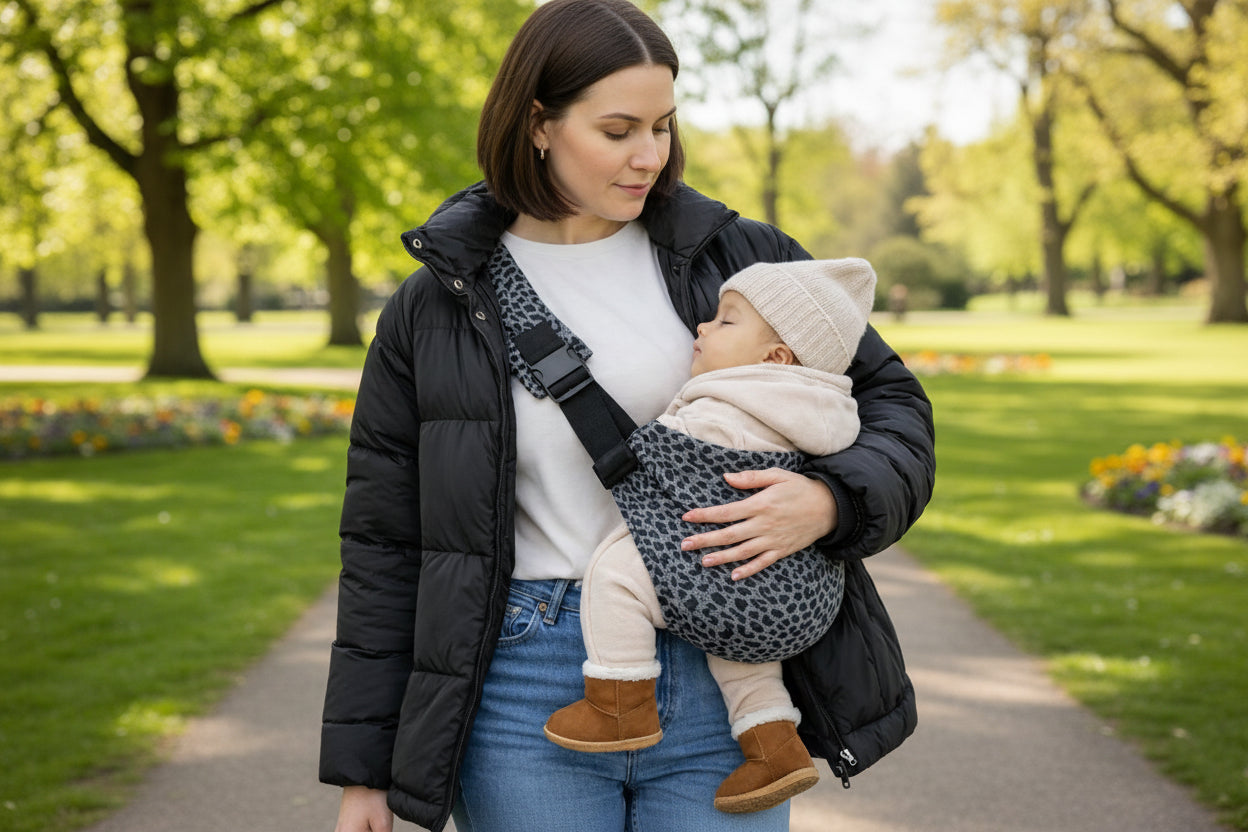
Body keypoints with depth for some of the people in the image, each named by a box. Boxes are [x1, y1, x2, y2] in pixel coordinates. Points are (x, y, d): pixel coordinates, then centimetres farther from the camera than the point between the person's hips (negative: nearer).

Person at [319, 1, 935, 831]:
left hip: (721, 687, 1)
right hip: (530, 700, 0)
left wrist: (827, 502, -15)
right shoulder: (432, 310, 2)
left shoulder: (740, 258, 3)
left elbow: (893, 403, 9)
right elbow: (384, 548, 6)